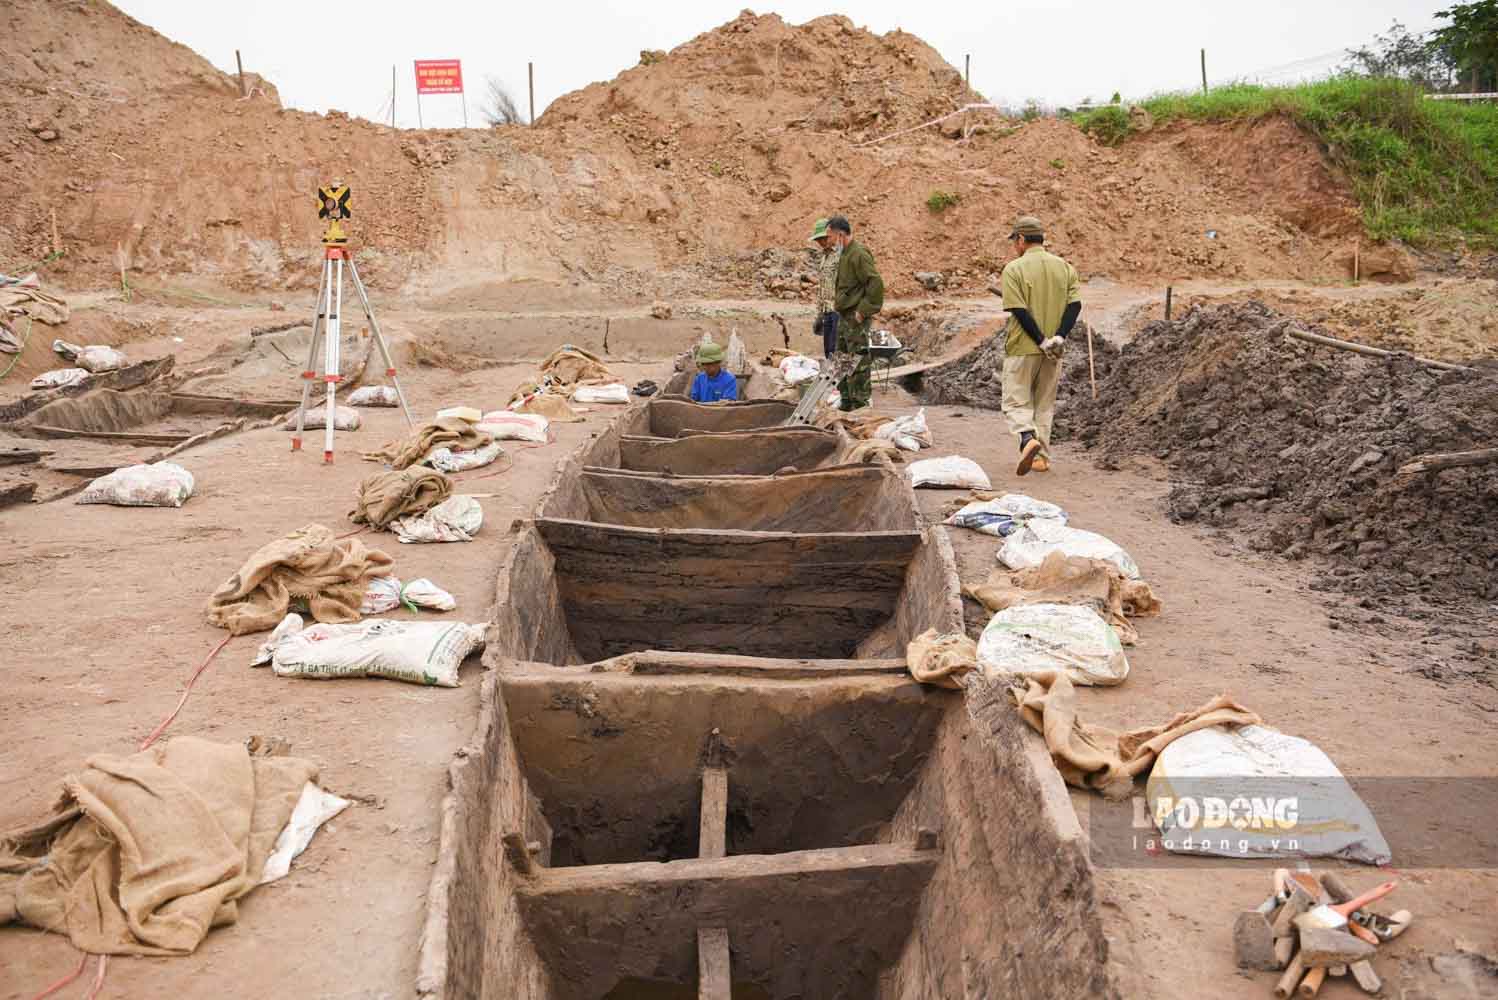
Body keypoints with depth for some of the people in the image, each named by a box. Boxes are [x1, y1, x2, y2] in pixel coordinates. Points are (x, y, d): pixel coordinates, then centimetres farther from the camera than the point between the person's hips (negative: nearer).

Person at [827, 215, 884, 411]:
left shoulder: (858, 254, -17)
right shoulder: (845, 253, 14)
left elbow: (876, 283, -23)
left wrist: (865, 309, -21)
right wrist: (838, 299, 14)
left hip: (856, 316, -11)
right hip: (845, 315, 11)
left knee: (858, 360, -5)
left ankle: (860, 402, 1)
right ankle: (846, 399, 27)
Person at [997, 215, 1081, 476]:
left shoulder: (1014, 269, -8)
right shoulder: (1064, 267, 7)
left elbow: (1019, 310, -16)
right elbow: (1075, 304, -3)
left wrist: (1042, 342, -13)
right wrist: (1059, 338, -9)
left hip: (1022, 348, -5)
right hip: (1054, 351, 5)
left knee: (1016, 401, 3)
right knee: (1045, 404, 15)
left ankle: (1028, 439, -23)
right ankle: (1042, 456, 16)